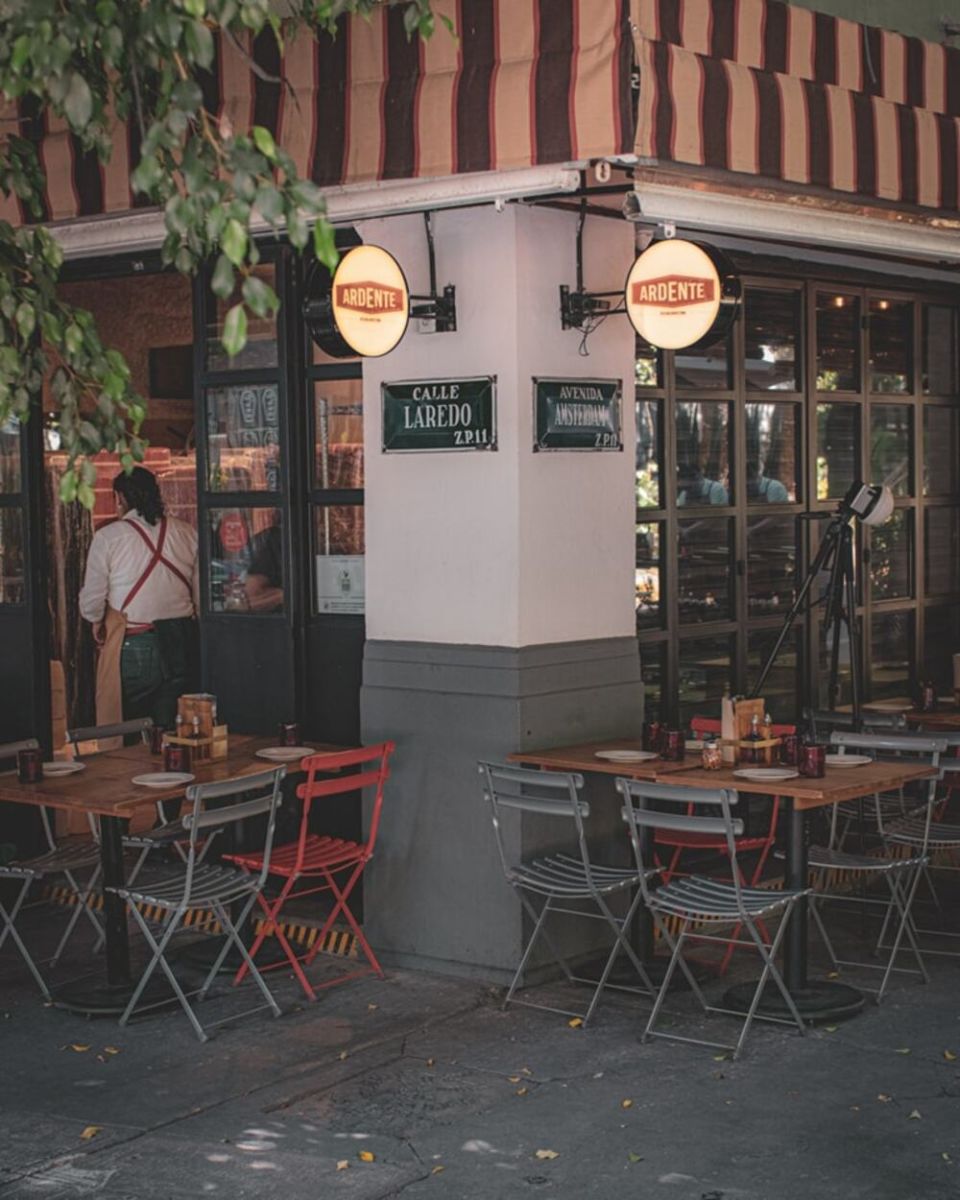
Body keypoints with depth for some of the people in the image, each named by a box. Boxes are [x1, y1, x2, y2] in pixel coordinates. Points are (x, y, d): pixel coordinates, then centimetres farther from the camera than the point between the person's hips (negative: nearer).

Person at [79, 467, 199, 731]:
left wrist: (98, 623, 18)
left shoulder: (108, 536, -5)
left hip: (133, 648, -3)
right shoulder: (186, 533, 5)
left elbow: (91, 603, -3)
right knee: (175, 731, 8)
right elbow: (203, 594, 7)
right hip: (183, 646, 3)